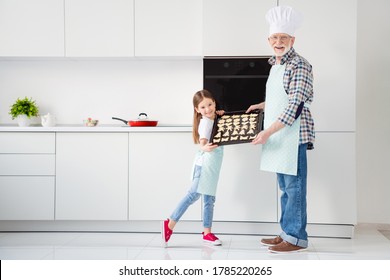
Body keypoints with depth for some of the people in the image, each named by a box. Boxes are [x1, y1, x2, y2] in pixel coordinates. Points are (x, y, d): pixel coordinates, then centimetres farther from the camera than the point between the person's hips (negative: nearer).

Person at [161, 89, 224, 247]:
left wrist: (220, 115, 10)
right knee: (194, 194, -15)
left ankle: (207, 233, 14)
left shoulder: (214, 119, 11)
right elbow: (202, 143, -23)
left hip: (213, 166, 9)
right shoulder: (205, 122, -12)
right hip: (205, 163, -9)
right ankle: (170, 224, -13)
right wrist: (204, 148, -47)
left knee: (209, 199, 9)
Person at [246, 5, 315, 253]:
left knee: (294, 186, -4)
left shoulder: (299, 65, -12)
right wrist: (262, 106, 23)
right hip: (278, 136, 9)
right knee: (285, 187, 14)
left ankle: (297, 238, 3)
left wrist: (267, 132, -21)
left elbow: (296, 105, -19)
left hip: (294, 134, -9)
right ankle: (287, 233, 23)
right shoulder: (275, 65, 15)